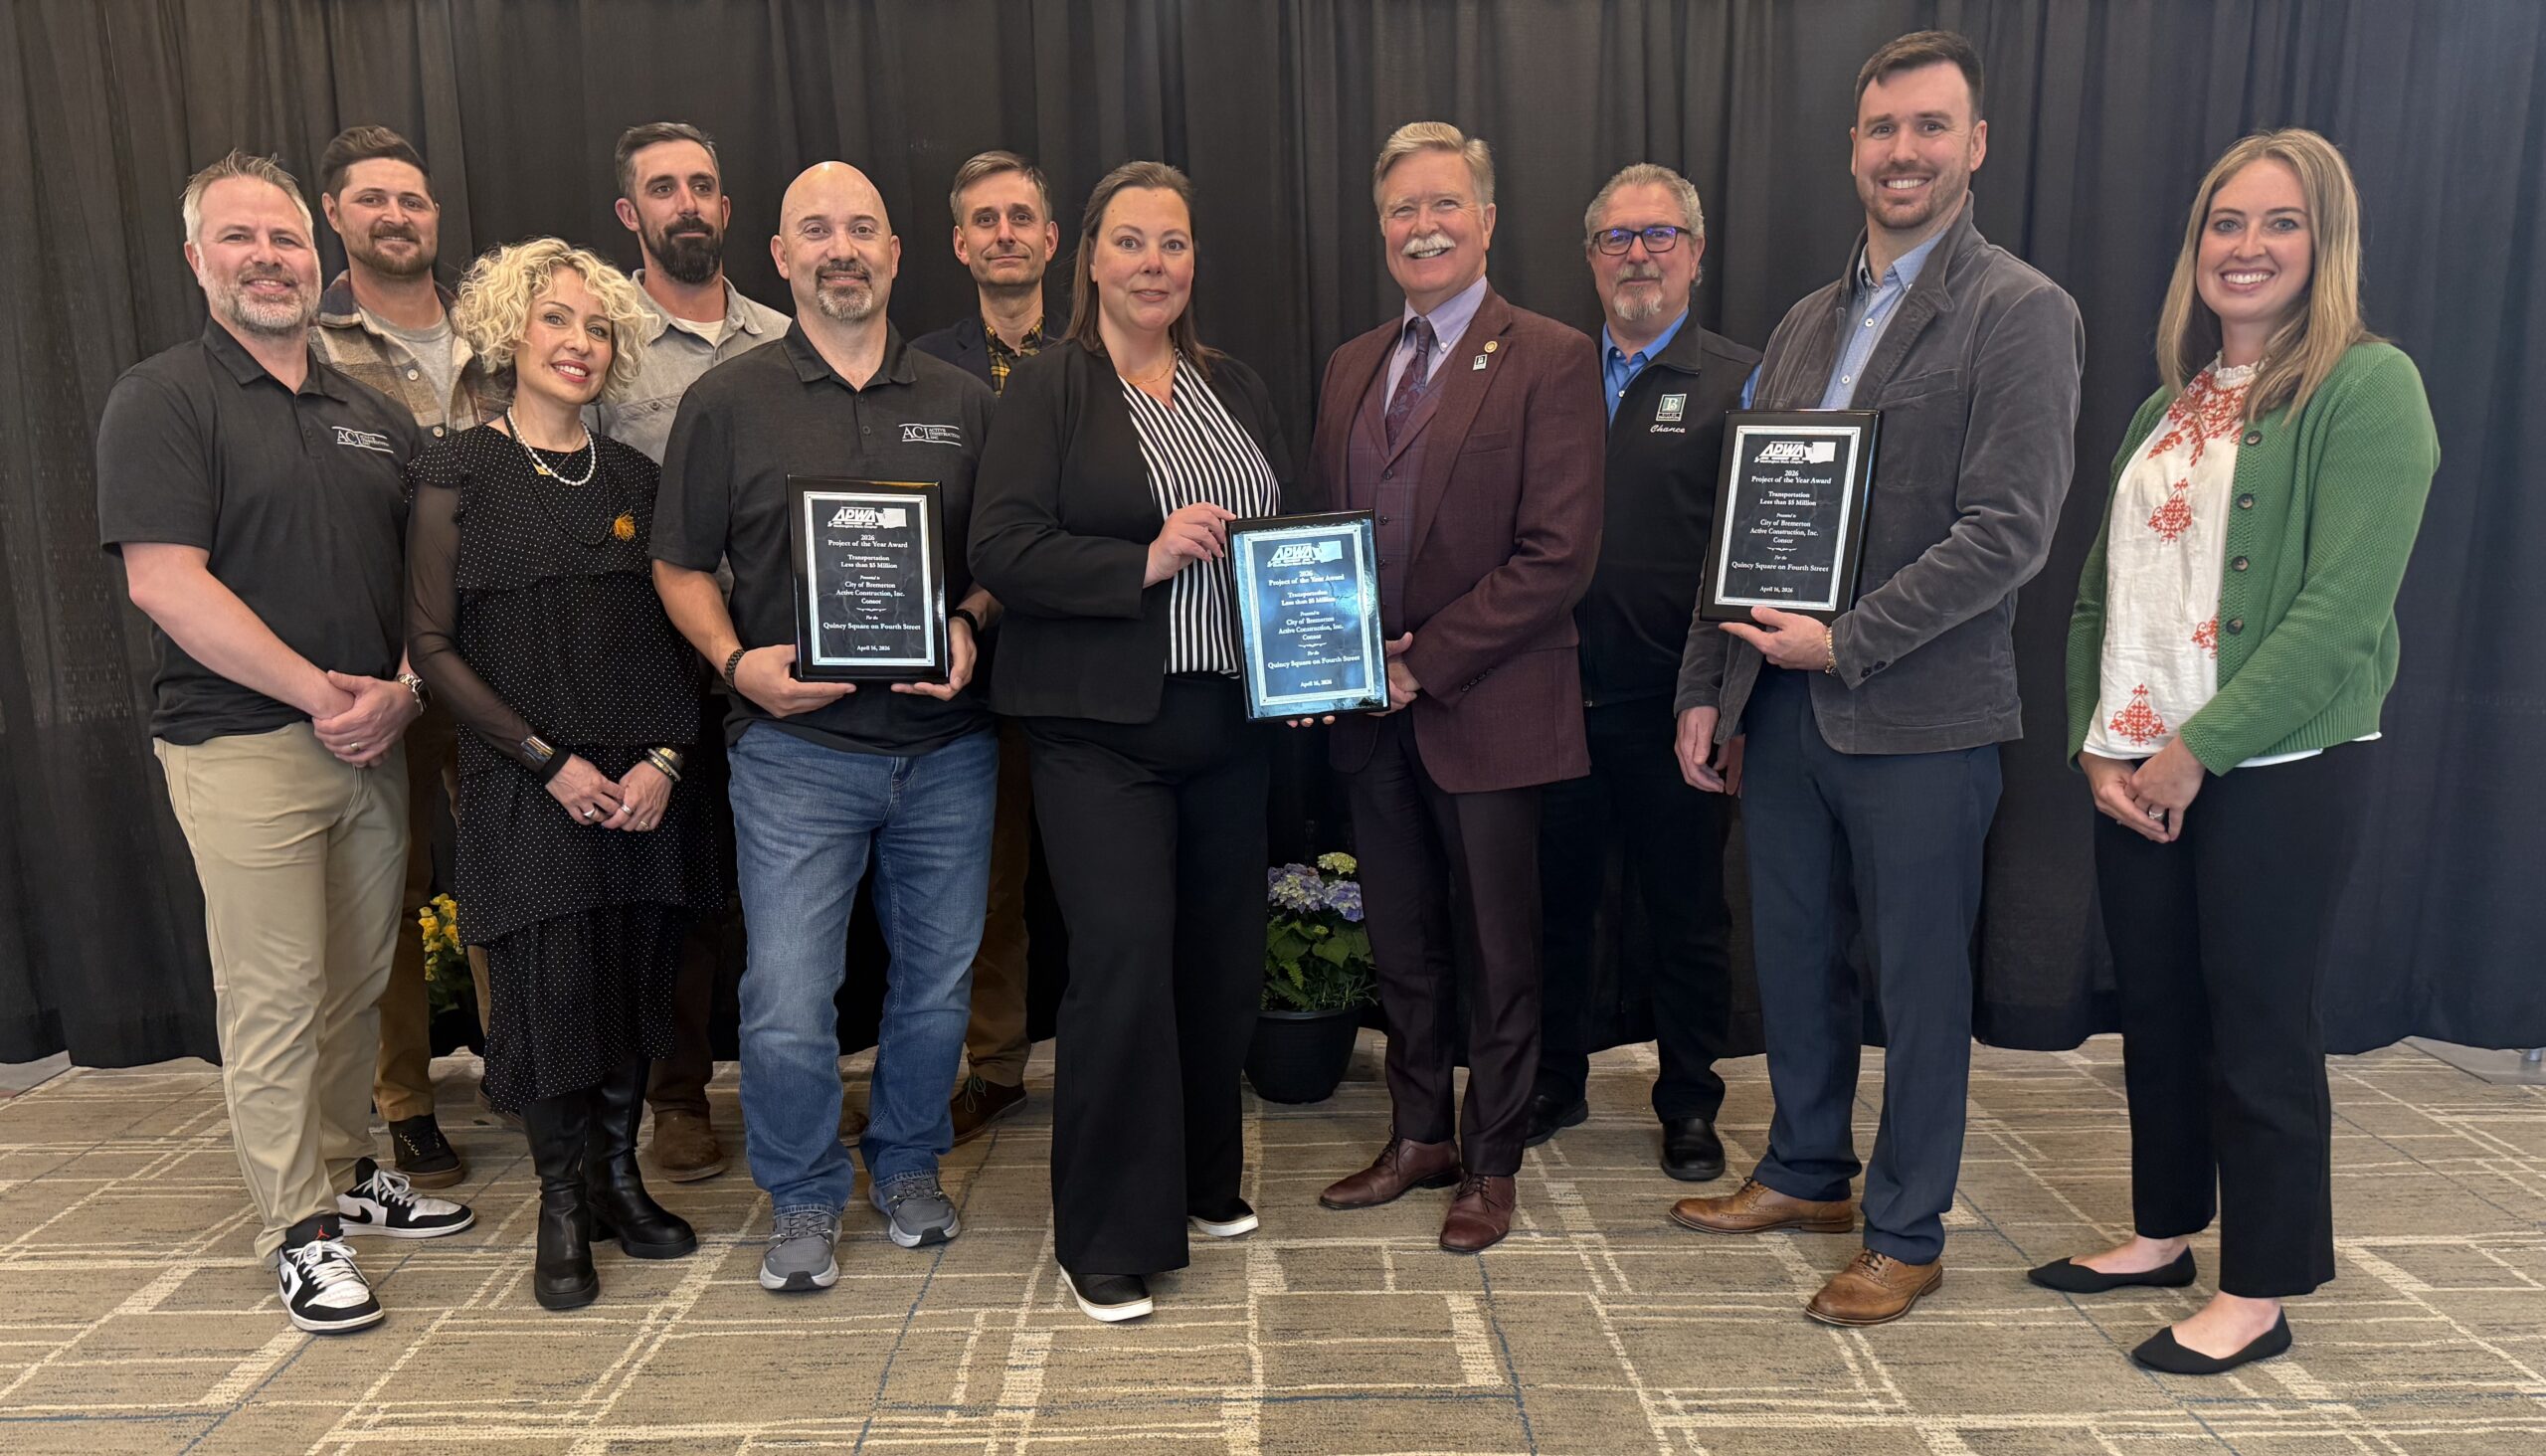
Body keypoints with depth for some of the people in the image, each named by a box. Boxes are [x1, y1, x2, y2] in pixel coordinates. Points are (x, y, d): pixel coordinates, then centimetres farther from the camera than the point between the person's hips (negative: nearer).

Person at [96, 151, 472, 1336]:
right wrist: (321, 694, -16)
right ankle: (299, 1230, 13)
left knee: (358, 982, 14)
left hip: (373, 739, 6)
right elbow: (163, 581, -14)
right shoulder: (163, 399, -4)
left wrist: (400, 688, -5)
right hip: (243, 746, -5)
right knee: (275, 997, 0)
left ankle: (346, 1171, 31)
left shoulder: (375, 415, 14)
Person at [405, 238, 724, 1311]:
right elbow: (431, 642, -5)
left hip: (646, 786, 4)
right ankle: (562, 1208, 18)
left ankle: (618, 1176, 26)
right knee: (549, 992, 0)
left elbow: (679, 633, 9)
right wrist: (551, 760, -12)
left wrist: (666, 758, -6)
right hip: (527, 788, -3)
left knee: (636, 987, 8)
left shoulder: (634, 479, 10)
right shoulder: (458, 473, -1)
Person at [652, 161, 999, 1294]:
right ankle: (802, 1200, 21)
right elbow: (682, 566, 6)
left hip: (947, 745, 3)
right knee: (786, 999, -3)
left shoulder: (961, 402, 10)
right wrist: (737, 662, -11)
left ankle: (908, 1167, 35)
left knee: (938, 978, 12)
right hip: (796, 745, -2)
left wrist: (970, 627, -7)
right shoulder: (727, 401, 4)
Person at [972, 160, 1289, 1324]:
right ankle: (1107, 1240, 8)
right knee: (1123, 958, -8)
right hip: (1100, 728, -6)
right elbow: (1002, 552, -12)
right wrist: (1146, 560, -21)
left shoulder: (1238, 392, 15)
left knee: (1223, 958, 12)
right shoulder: (1047, 390, -3)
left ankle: (1201, 1183, 33)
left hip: (1227, 719, 6)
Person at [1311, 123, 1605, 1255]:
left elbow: (1559, 555, -15)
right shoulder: (1350, 368, 13)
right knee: (1401, 947, 17)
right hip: (1370, 716, 6)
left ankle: (1491, 1164, 26)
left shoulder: (1552, 361, -7)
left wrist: (1422, 662, -17)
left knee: (1497, 953, 8)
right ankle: (1419, 1137, 34)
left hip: (1486, 713, -5)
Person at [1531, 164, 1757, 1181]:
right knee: (1556, 902, 14)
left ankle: (1689, 1105, 28)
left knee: (1687, 915, 10)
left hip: (1671, 707, -3)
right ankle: (1555, 1085, 32)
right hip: (1557, 698, 3)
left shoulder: (1738, 383, 0)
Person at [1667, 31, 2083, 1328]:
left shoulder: (2019, 314, -6)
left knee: (1919, 982, 7)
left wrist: (1847, 641, -18)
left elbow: (2006, 532, -15)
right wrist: (1706, 686, 8)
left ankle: (1906, 1233, 24)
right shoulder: (1806, 324, 13)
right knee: (1792, 954, 17)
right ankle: (1808, 1173, 37)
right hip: (1782, 703, 6)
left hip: (1919, 719, -6)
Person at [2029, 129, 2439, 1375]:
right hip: (2135, 774, 6)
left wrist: (2195, 751, -17)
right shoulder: (2170, 406, 13)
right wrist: (2097, 744, 0)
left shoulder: (2367, 387, -8)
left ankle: (2259, 1294, 19)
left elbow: (2343, 607, -16)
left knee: (2259, 1031, 4)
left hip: (2277, 770, -6)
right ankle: (2164, 1233, 32)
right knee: (2154, 1013, 15)